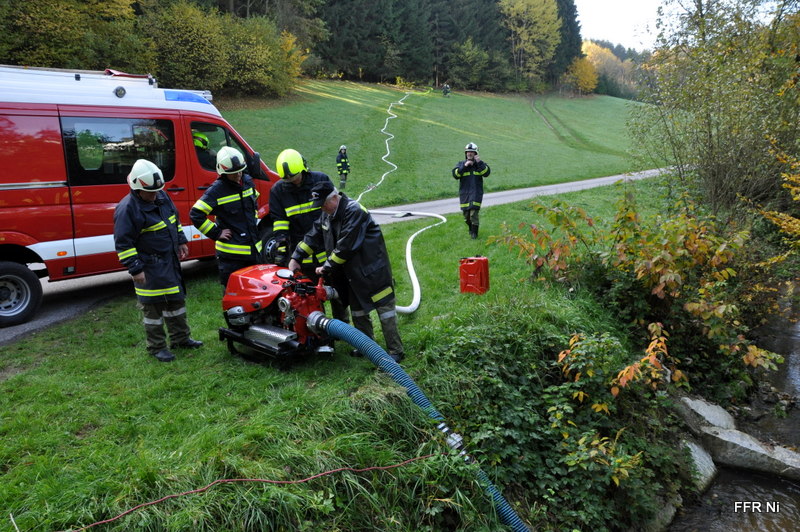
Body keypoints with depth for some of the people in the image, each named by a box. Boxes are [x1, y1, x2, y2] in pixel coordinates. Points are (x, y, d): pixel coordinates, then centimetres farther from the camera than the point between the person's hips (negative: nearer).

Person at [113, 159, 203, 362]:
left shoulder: (163, 197, 5)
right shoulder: (127, 208, -19)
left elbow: (175, 220, 22)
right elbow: (123, 243, -18)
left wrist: (181, 242, 17)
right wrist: (135, 269, -20)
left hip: (171, 262, 8)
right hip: (149, 268, -8)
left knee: (176, 299, 18)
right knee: (152, 307, 2)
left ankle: (180, 338, 33)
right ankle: (156, 347, 16)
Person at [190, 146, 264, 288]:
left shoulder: (248, 181, 7)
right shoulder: (217, 190, -13)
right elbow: (196, 214, -14)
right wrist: (216, 233, -12)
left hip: (254, 248, 6)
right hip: (231, 253, -6)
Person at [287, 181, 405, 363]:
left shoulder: (354, 211, -23)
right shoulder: (327, 214, 6)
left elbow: (345, 247, -24)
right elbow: (314, 236, 12)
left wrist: (327, 267, -16)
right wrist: (296, 258, 5)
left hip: (372, 269, -9)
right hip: (352, 273, 9)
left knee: (385, 308, -4)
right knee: (357, 310, 17)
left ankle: (395, 351, 2)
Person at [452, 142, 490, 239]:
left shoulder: (480, 164, 4)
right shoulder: (461, 164, 6)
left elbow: (486, 173, -12)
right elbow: (455, 174, -9)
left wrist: (479, 163, -20)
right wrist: (464, 166, -18)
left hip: (476, 193, -2)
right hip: (464, 193, 2)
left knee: (474, 213, -13)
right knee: (466, 214, 9)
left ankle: (474, 232, -1)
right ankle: (470, 228, 34)